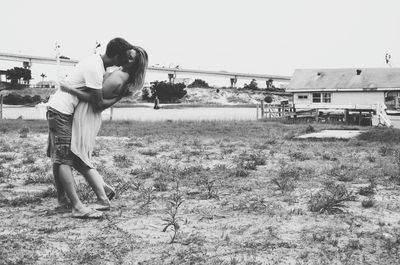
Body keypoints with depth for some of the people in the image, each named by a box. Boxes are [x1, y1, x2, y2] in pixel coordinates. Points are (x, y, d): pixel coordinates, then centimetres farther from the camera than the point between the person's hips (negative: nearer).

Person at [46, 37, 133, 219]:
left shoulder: (96, 61, 7)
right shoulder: (95, 69, -22)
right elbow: (98, 105, -19)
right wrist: (118, 97, -5)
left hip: (59, 111, 10)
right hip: (61, 111, -10)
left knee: (59, 158, 13)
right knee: (64, 159, -12)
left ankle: (62, 200, 20)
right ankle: (77, 207, -14)